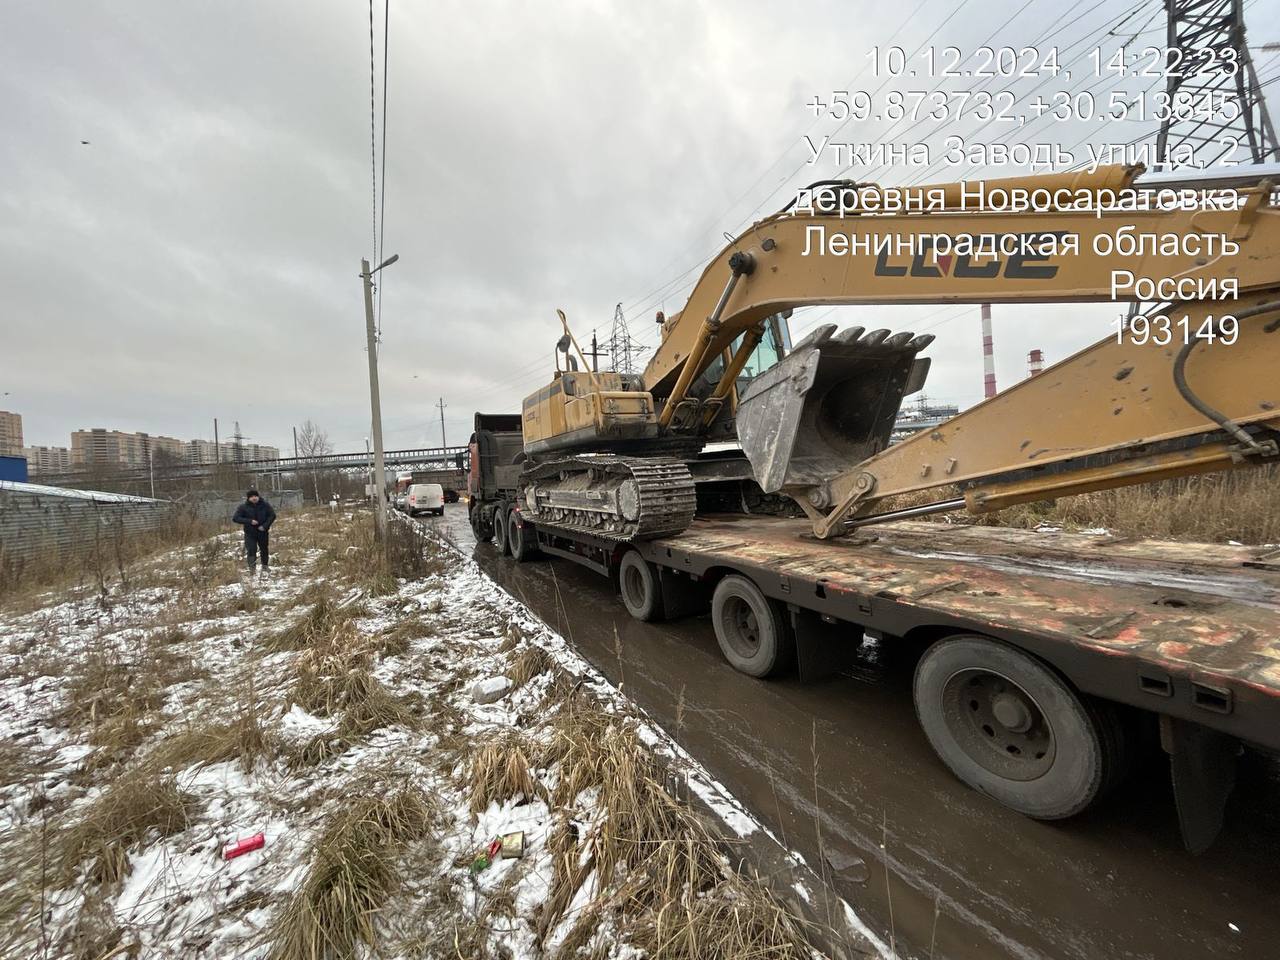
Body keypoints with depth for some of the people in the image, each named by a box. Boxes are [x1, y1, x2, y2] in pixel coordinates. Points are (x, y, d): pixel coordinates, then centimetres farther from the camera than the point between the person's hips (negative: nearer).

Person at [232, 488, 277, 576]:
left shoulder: (265, 505, -3)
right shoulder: (243, 507, -6)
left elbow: (272, 515, -2)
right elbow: (235, 518, -8)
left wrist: (265, 526, -15)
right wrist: (249, 521, -20)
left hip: (262, 532, 2)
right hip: (250, 533, -2)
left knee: (264, 550, 12)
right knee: (251, 550, -15)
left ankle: (265, 568, 29)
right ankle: (252, 566, 5)